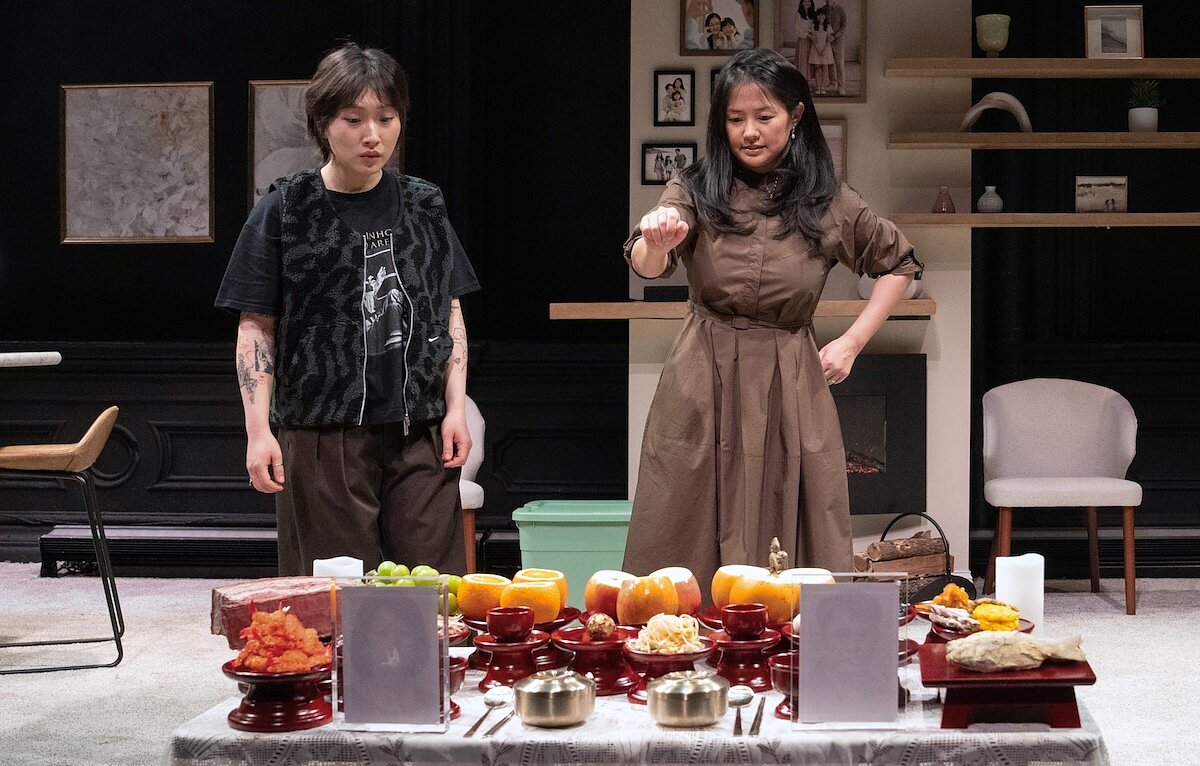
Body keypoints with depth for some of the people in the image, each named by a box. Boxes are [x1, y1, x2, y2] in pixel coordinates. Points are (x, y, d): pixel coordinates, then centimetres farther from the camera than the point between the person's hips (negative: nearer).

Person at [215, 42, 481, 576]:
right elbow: (256, 326, 1)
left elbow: (450, 312, 14)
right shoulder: (285, 212, 0)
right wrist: (258, 430, -7)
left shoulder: (422, 207, 10)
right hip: (323, 435, -3)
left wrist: (456, 407, 5)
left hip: (420, 433, 3)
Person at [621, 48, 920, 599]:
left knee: (790, 550, 3)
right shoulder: (696, 190, 0)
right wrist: (657, 242, -40)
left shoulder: (828, 204, 3)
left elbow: (898, 264, 17)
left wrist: (852, 341, 5)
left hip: (791, 389, 1)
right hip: (701, 388, 0)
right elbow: (643, 265, -16)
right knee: (688, 548, 2)